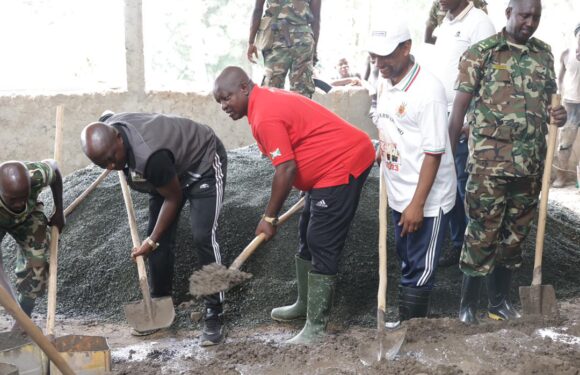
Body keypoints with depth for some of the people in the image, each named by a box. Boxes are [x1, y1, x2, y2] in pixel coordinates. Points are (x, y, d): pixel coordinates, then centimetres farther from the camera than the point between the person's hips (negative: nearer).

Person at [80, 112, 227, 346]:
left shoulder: (150, 156, -42)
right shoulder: (105, 130, -20)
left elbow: (173, 198, -26)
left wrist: (151, 240, -19)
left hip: (203, 163, -8)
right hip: (171, 168, 8)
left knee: (203, 237, -18)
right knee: (160, 239, 3)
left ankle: (214, 314, -9)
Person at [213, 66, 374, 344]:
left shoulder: (265, 116, -21)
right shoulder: (267, 100, 12)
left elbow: (286, 169, -22)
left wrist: (269, 217, -13)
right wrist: (310, 193, 26)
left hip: (343, 165, -11)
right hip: (334, 164, 11)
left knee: (322, 246, -9)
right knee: (308, 237, 19)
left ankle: (316, 328, -5)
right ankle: (305, 305, 34)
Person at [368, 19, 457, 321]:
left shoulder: (428, 90, -23)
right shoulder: (384, 82, 2)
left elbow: (433, 153, -22)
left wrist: (417, 204, -22)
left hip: (427, 200, -8)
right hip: (399, 194, 8)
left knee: (419, 270, 3)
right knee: (407, 261, 20)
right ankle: (410, 323, 36)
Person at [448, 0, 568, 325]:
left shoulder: (545, 54, 10)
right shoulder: (481, 53, -4)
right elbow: (460, 107, -4)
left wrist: (560, 114, -3)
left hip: (531, 165, 5)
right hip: (489, 164, -5)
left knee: (516, 234, 13)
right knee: (482, 234, -1)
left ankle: (500, 301, 28)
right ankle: (469, 303, 12)